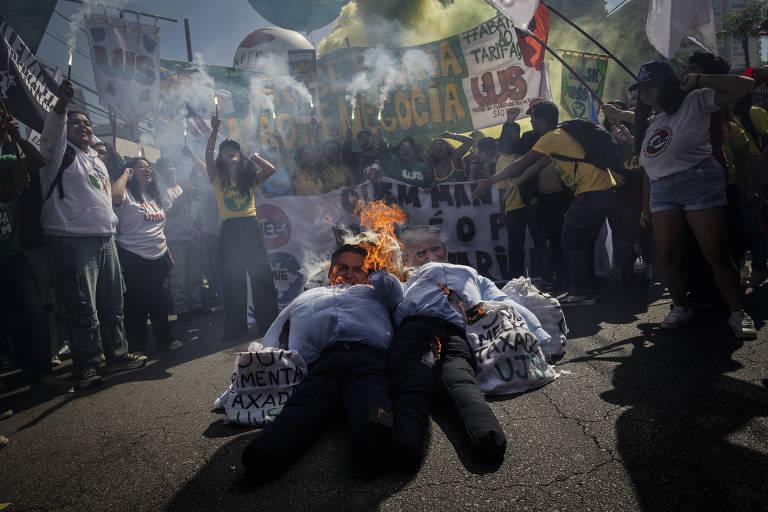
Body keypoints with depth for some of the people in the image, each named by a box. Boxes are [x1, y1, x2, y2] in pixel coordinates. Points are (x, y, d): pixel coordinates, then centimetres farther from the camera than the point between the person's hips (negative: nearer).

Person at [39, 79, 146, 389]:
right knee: (83, 308, -7)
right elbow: (53, 132, -22)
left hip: (105, 239, 8)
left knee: (112, 303, 12)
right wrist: (61, 105, -39)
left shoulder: (97, 159, 22)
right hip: (73, 241, -7)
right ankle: (86, 367, 3)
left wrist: (112, 222, 22)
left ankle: (117, 355, 23)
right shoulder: (60, 153, 0)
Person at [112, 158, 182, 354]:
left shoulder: (154, 197, 14)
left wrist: (168, 253, 18)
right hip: (134, 259, -7)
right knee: (137, 305, 2)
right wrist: (125, 174, -16)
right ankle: (137, 347, 14)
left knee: (161, 301, 15)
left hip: (159, 257, 7)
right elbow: (114, 194, -35)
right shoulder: (127, 194, -9)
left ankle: (165, 339, 29)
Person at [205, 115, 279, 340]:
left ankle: (268, 324, 9)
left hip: (251, 226, 1)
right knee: (232, 279, 4)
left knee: (261, 274, 1)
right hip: (230, 229, 0)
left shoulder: (250, 177, 11)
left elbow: (271, 169, -1)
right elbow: (208, 155, -6)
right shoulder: (217, 178, 7)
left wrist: (254, 156, 10)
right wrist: (215, 130, -15)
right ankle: (235, 328, 13)